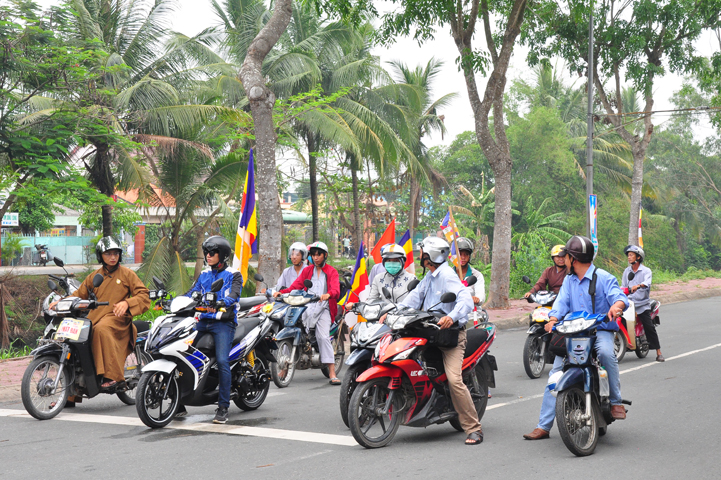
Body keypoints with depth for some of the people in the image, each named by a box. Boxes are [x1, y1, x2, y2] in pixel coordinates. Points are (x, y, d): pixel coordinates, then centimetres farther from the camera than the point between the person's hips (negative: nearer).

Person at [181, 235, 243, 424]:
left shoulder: (233, 275, 4)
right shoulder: (204, 274, 21)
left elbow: (233, 296, -14)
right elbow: (192, 293, 12)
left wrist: (218, 303, -34)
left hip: (223, 322, -5)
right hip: (203, 321, 5)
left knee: (222, 361, -23)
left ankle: (223, 408, -15)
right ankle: (179, 404, 4)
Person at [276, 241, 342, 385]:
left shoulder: (331, 271, 12)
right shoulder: (307, 271, 22)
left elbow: (336, 289, -6)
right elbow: (296, 285, 10)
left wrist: (328, 294, -30)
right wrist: (281, 292, -9)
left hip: (323, 308, -3)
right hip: (307, 307, 3)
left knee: (323, 337, -19)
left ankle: (332, 374, -22)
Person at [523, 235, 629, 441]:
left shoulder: (603, 277, -1)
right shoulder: (569, 280, 16)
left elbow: (619, 296, -14)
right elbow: (561, 302, 3)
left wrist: (616, 306, -40)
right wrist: (553, 319, -20)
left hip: (600, 330, -5)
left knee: (606, 352, -38)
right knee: (555, 373, -8)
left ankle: (616, 402, -22)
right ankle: (543, 426, -5)